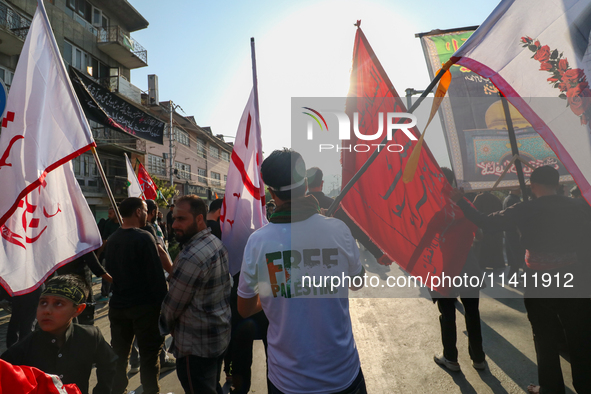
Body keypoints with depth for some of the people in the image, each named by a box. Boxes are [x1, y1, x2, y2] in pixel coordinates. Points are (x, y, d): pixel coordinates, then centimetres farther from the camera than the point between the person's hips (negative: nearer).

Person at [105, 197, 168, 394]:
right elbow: (156, 274, -19)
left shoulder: (112, 239, 4)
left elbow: (110, 271, 13)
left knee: (119, 354, 18)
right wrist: (162, 302, -11)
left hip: (118, 305, 7)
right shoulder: (144, 238, -18)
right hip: (144, 306, -7)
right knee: (149, 355, 7)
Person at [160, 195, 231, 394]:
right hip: (221, 335, 9)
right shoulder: (217, 243, 2)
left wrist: (166, 326, 3)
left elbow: (172, 305, -16)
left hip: (196, 346, -8)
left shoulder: (191, 257, -26)